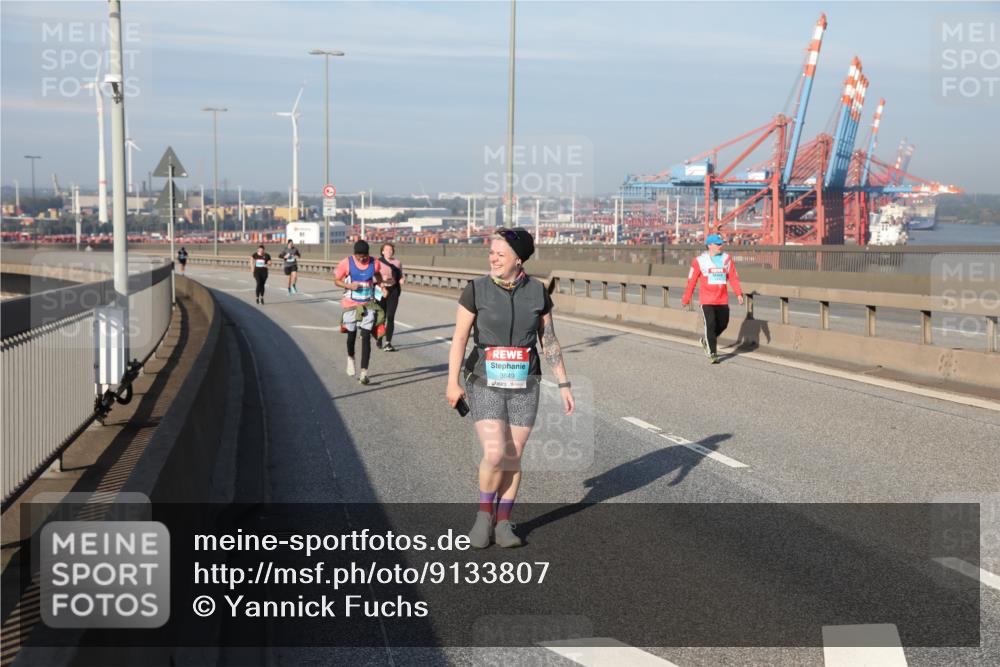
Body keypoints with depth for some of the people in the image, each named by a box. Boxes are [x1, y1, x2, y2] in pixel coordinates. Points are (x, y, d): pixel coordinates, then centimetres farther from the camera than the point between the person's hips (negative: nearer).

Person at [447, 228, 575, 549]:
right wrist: (452, 383, -11)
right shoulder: (476, 290, -7)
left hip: (524, 387, 2)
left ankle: (503, 523, 21)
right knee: (494, 455, -13)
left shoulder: (537, 292, -1)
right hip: (486, 385, -2)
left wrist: (564, 384, 4)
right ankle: (484, 514, 12)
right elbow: (459, 338, -5)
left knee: (513, 457, 4)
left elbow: (549, 341, 5)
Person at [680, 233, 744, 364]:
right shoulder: (699, 260, -5)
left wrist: (739, 294, -9)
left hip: (722, 299, 4)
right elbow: (691, 281, 0)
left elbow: (733, 277, 2)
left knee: (723, 324, 9)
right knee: (710, 325, -8)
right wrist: (686, 299, 4)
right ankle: (712, 353, 1)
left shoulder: (726, 258, 5)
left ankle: (706, 340, 35)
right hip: (707, 299, -4)